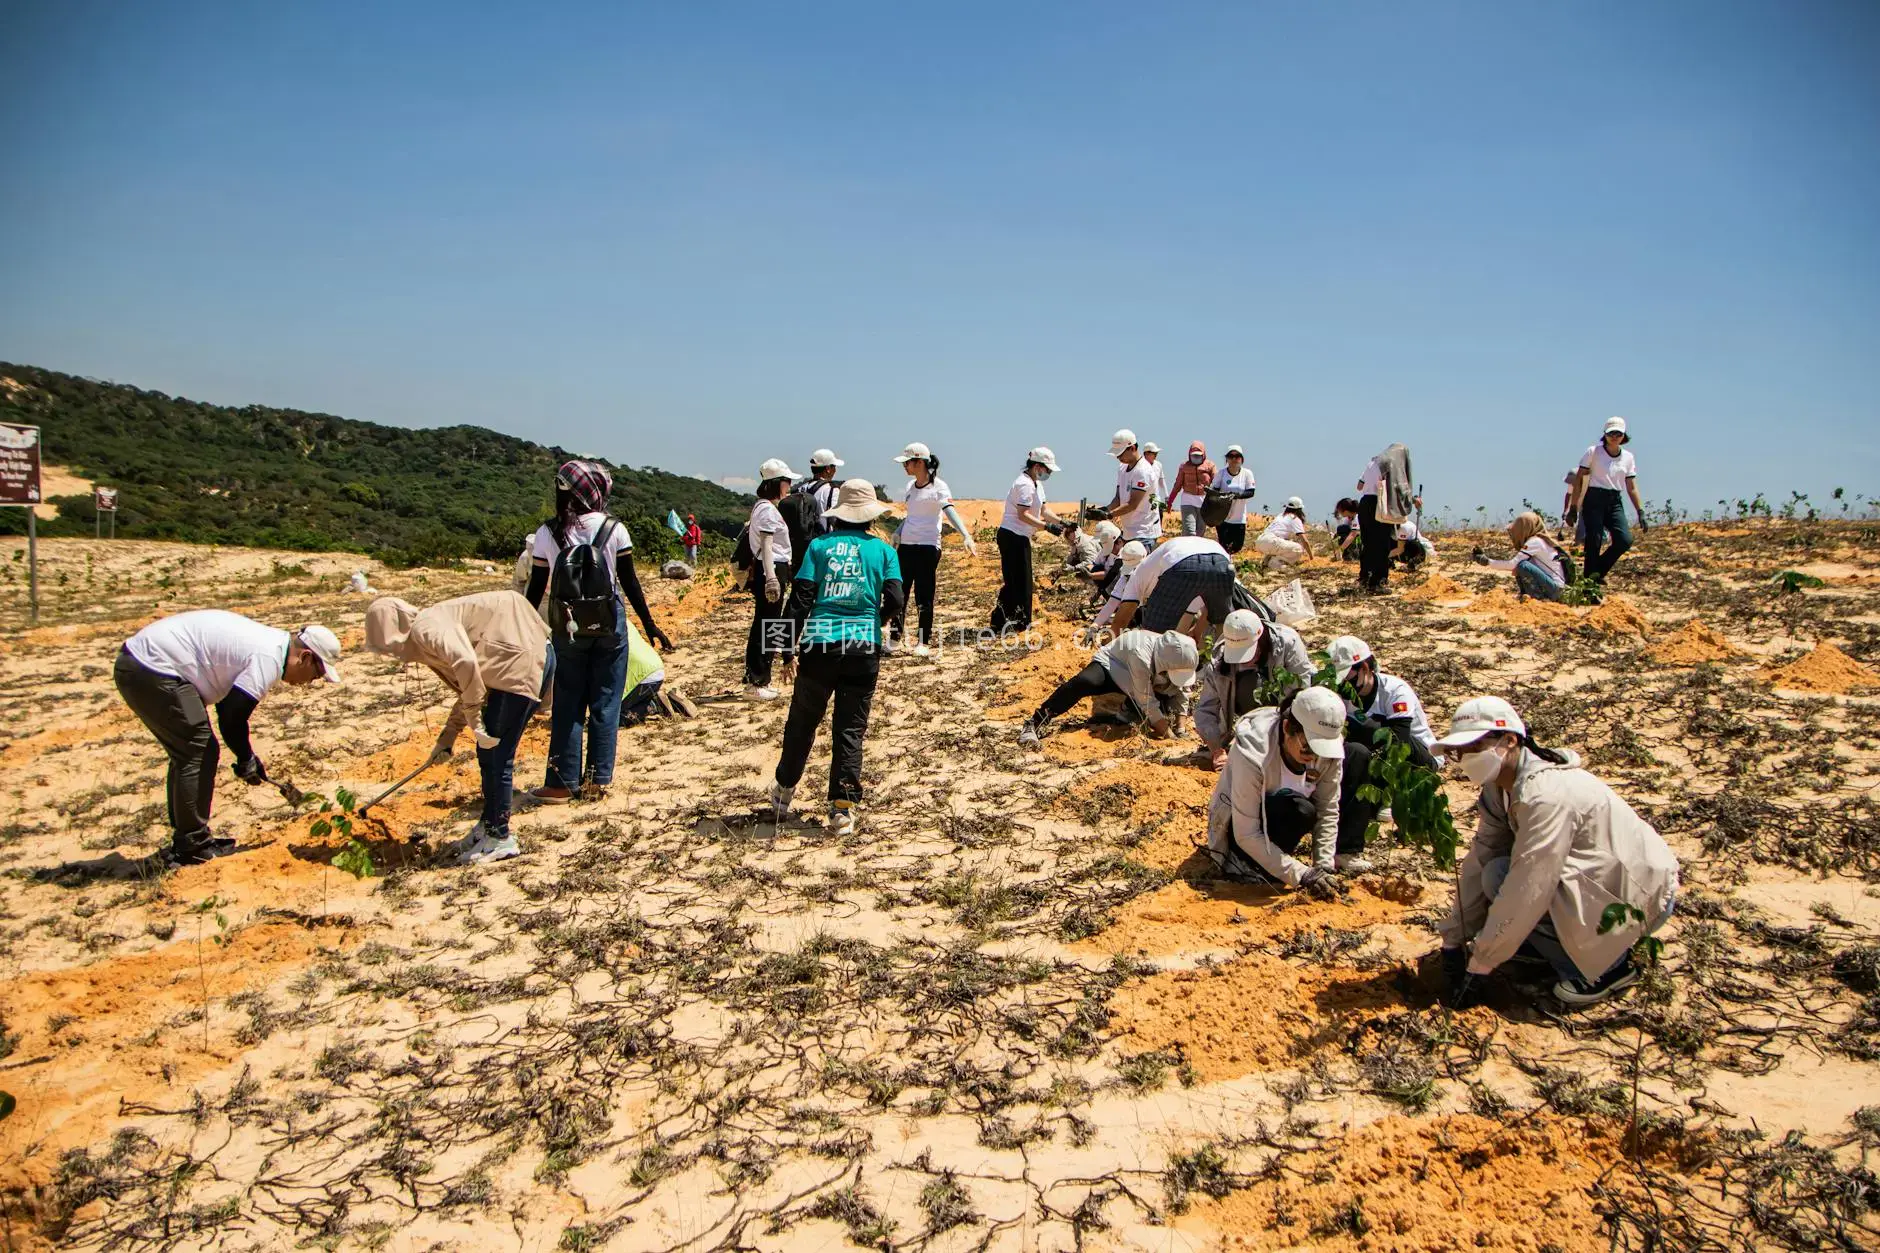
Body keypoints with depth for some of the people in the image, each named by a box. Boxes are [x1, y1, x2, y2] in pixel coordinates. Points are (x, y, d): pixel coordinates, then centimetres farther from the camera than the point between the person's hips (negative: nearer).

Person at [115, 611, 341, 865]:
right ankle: (193, 847, 3)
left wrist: (246, 757, 18)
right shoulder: (268, 659, -16)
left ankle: (185, 841, 26)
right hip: (153, 671, -11)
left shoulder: (267, 641, 15)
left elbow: (229, 705, 22)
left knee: (187, 754, 17)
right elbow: (233, 719, -16)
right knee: (199, 754, -4)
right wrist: (247, 761, 1)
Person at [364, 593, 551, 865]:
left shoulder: (426, 628, -11)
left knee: (497, 758, -3)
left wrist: (474, 719, -22)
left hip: (524, 661, -10)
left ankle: (500, 839, 8)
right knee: (487, 753, 18)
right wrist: (447, 737, 27)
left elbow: (465, 662, -29)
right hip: (510, 667, 10)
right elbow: (467, 690, 27)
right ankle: (488, 825, 31)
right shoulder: (428, 640, 20)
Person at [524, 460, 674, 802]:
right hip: (610, 627, -1)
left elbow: (536, 588, 0)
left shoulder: (547, 533, -2)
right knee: (605, 703, 9)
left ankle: (563, 783, 10)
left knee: (567, 705, 9)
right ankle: (598, 778, 13)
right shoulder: (613, 528, -6)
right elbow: (630, 582, -4)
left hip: (568, 630, 1)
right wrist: (650, 625, 4)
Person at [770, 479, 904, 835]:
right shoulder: (882, 549, 4)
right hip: (863, 648, 0)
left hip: (819, 645, 1)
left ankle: (783, 793, 31)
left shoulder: (819, 545, 4)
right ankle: (842, 809, 5)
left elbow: (800, 599, -2)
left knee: (802, 722, 16)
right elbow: (895, 602, -4)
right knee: (850, 729, 6)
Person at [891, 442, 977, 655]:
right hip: (906, 545, 7)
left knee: (924, 597, -1)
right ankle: (896, 636, 20)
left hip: (928, 547, -7)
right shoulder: (910, 486, 11)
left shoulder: (938, 486, -10)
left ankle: (923, 642, 9)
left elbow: (950, 511, -22)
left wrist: (966, 536, -35)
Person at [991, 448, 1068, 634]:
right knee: (1019, 581, -5)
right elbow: (1023, 515, -23)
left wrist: (1062, 522, 7)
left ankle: (1000, 622, 16)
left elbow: (1043, 510, 18)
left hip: (1019, 538, 11)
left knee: (1014, 580, 12)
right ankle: (1019, 623, 2)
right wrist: (1046, 526, -25)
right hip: (1013, 536, -11)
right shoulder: (1025, 484, -16)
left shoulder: (1036, 484, 17)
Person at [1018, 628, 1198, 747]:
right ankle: (1035, 724, -34)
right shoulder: (1142, 656, -41)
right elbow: (1148, 702, -33)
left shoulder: (1183, 661, -22)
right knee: (1081, 683, -38)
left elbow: (1181, 691, -5)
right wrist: (1167, 733, -29)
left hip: (1141, 682, 7)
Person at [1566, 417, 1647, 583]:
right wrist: (1573, 508, -9)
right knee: (1594, 542, -10)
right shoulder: (1593, 452, -3)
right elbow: (1579, 481, -3)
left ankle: (1598, 572, 9)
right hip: (1594, 500, -4)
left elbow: (1631, 488, 11)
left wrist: (1641, 513, 5)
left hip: (1615, 502, 4)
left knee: (1625, 540, -11)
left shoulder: (1627, 457, 9)